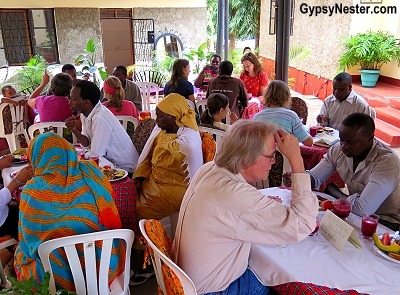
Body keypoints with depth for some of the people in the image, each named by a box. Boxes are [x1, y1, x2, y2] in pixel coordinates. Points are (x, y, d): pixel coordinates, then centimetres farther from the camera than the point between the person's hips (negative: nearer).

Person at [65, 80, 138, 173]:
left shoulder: (101, 118, -28)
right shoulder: (86, 112, -2)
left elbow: (96, 155, -24)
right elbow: (86, 143, 1)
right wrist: (74, 130, -16)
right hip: (110, 161, 7)